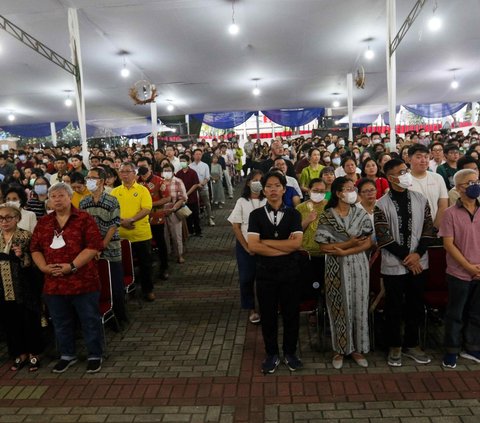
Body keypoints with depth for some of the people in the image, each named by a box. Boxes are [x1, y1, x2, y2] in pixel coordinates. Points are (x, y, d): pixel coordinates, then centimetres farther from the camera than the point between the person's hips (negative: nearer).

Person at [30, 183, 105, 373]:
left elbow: (94, 246, -14)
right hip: (53, 284, 5)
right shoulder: (43, 223, 9)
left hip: (83, 281, -4)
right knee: (61, 323, 17)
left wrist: (72, 266, -19)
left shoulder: (84, 219, -6)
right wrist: (44, 267, -7)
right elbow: (35, 248, 11)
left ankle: (95, 355, 23)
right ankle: (67, 355, 35)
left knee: (90, 321, 7)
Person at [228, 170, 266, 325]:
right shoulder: (242, 202, -4)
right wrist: (247, 247, -9)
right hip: (245, 247, 0)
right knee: (246, 278, 5)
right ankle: (251, 309, 21)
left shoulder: (266, 201, -4)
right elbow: (236, 227, -4)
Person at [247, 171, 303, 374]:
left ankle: (290, 353, 31)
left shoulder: (293, 214, -1)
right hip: (265, 272, 0)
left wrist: (266, 242, -14)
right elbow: (253, 246, -14)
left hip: (290, 272, 0)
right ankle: (272, 354, 29)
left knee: (291, 313, 11)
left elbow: (296, 244, -15)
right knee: (268, 315, 11)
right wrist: (284, 247, -15)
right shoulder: (256, 215, -2)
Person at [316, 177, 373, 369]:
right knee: (339, 307, 6)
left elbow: (368, 243, -3)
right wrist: (350, 242, -16)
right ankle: (340, 349, 21)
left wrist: (344, 251, -16)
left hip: (357, 266, 2)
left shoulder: (361, 214, 1)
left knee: (358, 305, 8)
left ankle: (357, 348, 24)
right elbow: (323, 247, -10)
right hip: (336, 268, -2)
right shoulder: (326, 217, -6)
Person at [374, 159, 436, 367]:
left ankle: (411, 345, 29)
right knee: (394, 308, 8)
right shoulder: (381, 205, -8)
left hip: (418, 263, 3)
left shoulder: (420, 199, 3)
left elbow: (428, 229, 3)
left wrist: (417, 254, -10)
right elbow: (383, 237, -11)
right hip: (394, 265, -3)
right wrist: (406, 257, -13)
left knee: (415, 306, 13)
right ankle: (395, 346, 23)